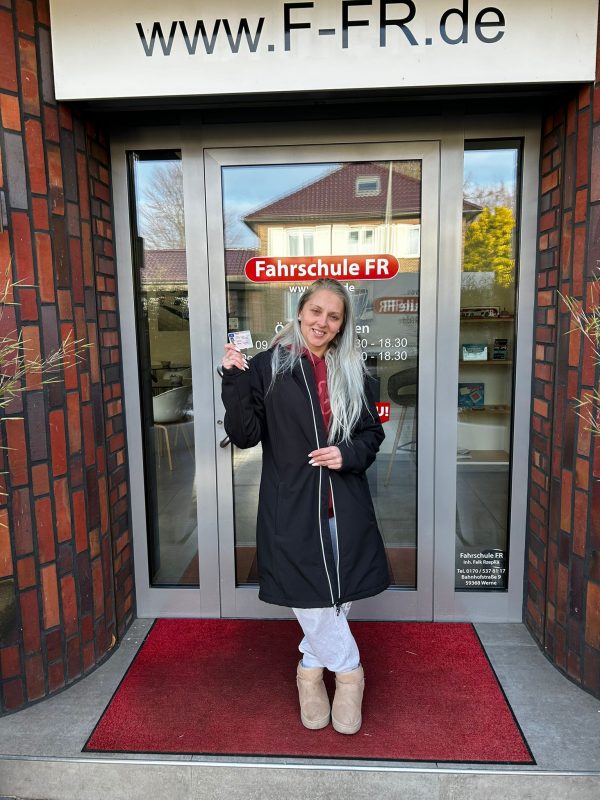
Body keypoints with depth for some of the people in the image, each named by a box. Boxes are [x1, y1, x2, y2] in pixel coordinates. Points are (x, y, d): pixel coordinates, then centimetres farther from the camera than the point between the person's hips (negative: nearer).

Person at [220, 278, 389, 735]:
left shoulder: (352, 373, 7)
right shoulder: (268, 367, -4)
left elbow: (373, 433, 13)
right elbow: (244, 435, -8)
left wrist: (349, 453, -8)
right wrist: (235, 382, -21)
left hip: (344, 508, 4)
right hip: (291, 508, -3)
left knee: (336, 600, 12)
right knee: (311, 600, 2)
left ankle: (311, 671, 38)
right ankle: (349, 673, 29)